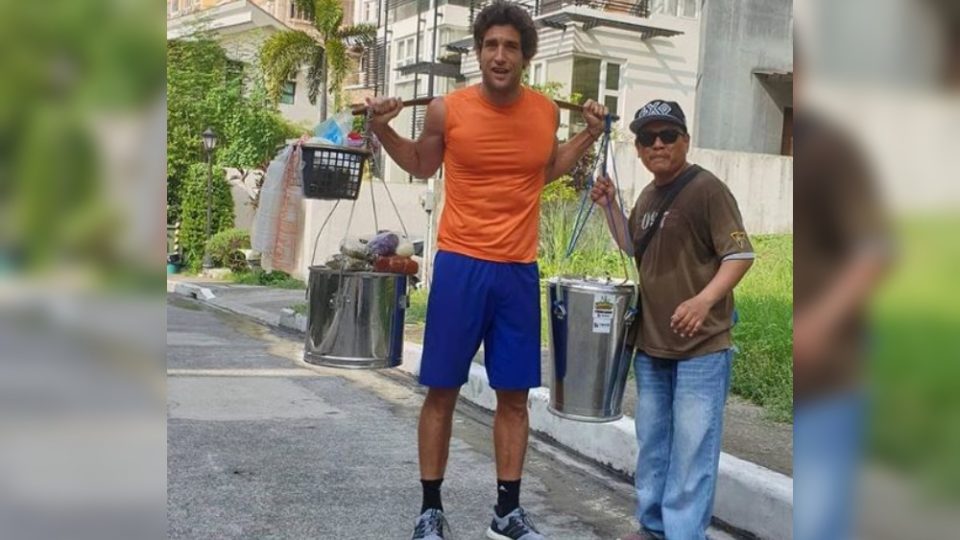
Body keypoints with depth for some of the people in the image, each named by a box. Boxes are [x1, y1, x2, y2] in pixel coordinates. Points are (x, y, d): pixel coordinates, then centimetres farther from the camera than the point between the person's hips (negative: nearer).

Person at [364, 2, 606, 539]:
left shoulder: (546, 111, 1)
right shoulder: (447, 110, -7)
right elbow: (422, 165, 13)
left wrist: (588, 137, 11)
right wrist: (384, 131, -2)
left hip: (520, 271, 3)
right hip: (460, 265, -2)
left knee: (515, 394, 8)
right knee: (442, 390, 3)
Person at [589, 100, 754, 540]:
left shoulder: (707, 189, -13)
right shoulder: (648, 195, 11)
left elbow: (741, 254, -18)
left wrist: (704, 300, -32)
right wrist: (609, 205, 12)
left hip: (702, 346, -8)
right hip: (651, 344, 8)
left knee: (691, 448, -5)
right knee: (652, 442, 17)